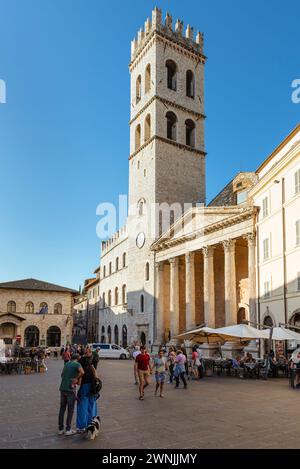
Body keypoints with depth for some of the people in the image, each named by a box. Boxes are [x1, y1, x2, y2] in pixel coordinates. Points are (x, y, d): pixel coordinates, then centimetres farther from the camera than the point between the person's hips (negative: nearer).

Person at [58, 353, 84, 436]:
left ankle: (60, 429, 19)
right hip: (70, 389, -6)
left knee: (62, 409, 14)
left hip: (62, 388, 6)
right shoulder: (77, 364, -6)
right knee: (70, 410, 6)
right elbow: (82, 372, -26)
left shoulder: (66, 364, 13)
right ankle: (68, 430, 11)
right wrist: (77, 379, -12)